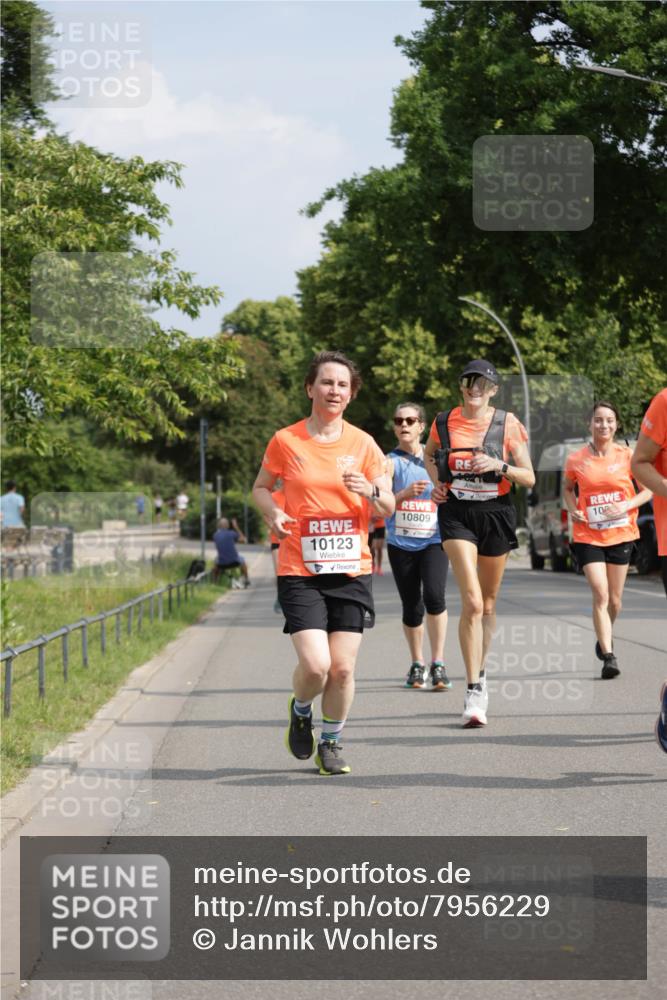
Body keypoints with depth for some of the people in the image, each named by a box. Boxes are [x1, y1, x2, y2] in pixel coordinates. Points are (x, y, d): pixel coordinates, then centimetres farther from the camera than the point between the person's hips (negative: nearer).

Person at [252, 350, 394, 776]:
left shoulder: (363, 444, 4)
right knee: (315, 665, -14)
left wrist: (370, 492, -15)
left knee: (343, 668, -1)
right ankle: (301, 711, 20)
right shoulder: (286, 441, 0)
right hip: (300, 570, -2)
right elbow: (261, 487, 14)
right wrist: (274, 513, -7)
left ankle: (332, 742, 23)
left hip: (352, 569, 2)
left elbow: (388, 508, 7)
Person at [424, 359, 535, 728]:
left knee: (488, 604, 13)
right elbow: (429, 455, 23)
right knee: (472, 602, -17)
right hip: (456, 514, -1)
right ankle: (473, 691, -17)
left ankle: (479, 672, 35)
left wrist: (499, 465, -18)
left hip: (495, 514, 1)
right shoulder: (444, 422, 2)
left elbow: (529, 478, -1)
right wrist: (437, 483, 5)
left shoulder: (507, 423, -2)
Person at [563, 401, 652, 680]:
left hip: (621, 535, 1)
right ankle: (609, 657, -12)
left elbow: (648, 489, 2)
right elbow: (567, 488, 16)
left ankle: (604, 638, 40)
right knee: (600, 595, -14)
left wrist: (627, 505, -15)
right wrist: (573, 510, -3)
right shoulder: (576, 459, -3)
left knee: (615, 599, 11)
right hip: (588, 536, -1)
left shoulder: (627, 456, -4)